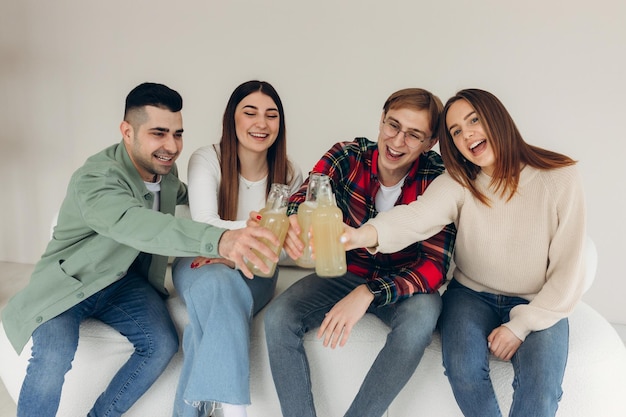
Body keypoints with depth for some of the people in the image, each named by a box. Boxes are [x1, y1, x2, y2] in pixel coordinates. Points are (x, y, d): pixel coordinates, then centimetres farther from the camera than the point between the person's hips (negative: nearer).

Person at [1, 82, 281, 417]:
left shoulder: (165, 170, -3)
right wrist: (218, 240, -65)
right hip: (70, 282, -5)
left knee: (163, 344, -19)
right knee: (55, 354, -31)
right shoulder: (95, 179, -27)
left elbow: (180, 195, 22)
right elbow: (134, 223, -49)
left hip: (126, 281, 5)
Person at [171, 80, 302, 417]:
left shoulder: (288, 174, -6)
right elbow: (204, 226, -25)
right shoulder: (206, 159, -12)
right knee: (219, 285, -37)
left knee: (215, 314, -32)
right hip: (202, 265, -1)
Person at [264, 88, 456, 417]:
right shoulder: (347, 156, -12)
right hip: (346, 274, 2)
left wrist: (369, 293, -36)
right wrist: (293, 223, -53)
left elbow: (435, 264, -22)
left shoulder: (437, 179, -17)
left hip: (403, 284, -1)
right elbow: (303, 198, -26)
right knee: (278, 318, -21)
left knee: (421, 318, -34)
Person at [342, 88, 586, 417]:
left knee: (541, 386, -26)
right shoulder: (459, 182, -8)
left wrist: (521, 325, -14)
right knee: (463, 369, -26)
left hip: (539, 304, 0)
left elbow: (567, 271, -9)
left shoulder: (559, 178, -11)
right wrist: (366, 234, -50)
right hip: (472, 294, 1)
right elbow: (417, 216, -30)